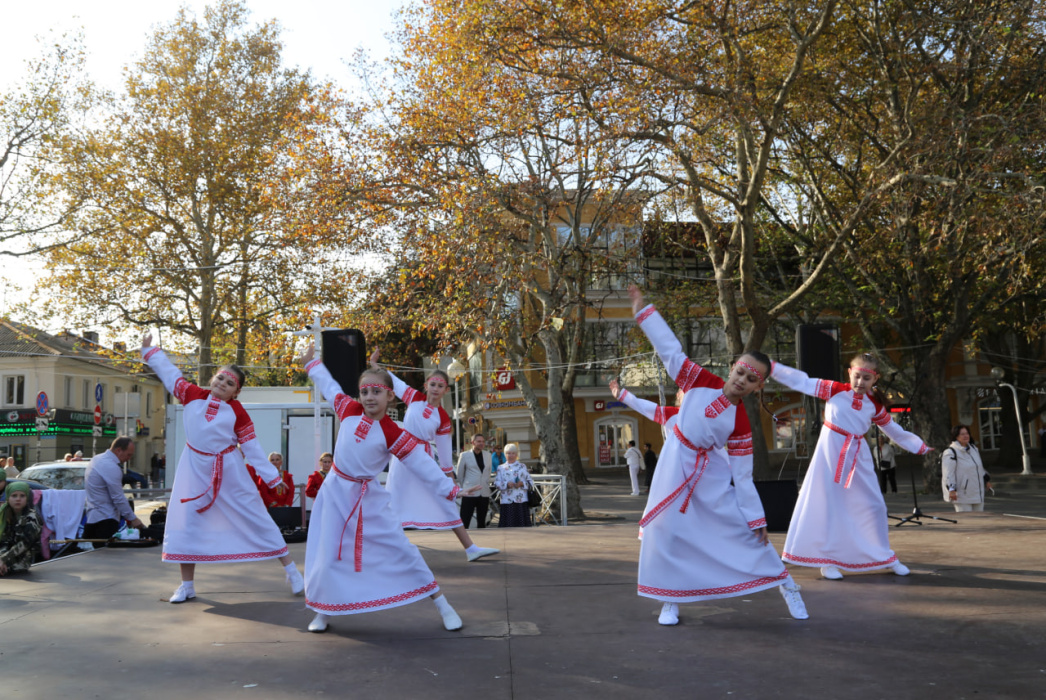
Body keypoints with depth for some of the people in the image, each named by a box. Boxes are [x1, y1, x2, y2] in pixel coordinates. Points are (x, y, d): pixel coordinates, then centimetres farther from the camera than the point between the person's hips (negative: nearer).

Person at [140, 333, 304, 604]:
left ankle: (291, 570, 10)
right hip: (195, 469, 3)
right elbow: (170, 373, 10)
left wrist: (272, 477, -5)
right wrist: (149, 349, 13)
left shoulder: (237, 411, -10)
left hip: (229, 470, -3)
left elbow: (252, 448, -5)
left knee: (255, 516, 1)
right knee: (185, 521, 2)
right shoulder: (193, 395, -4)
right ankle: (187, 585, 17)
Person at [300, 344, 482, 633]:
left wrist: (451, 489, -18)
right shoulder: (349, 410, -5)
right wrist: (311, 363, 26)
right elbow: (329, 386, 14)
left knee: (400, 549, -1)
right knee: (327, 555, 1)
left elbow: (422, 464, -14)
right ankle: (322, 612, 23)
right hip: (336, 493, 2)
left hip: (369, 498, -2)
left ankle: (442, 605, 10)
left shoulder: (393, 434, -14)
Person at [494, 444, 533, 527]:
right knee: (508, 524, -4)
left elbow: (530, 482, 8)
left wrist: (522, 483, -10)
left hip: (521, 501, 0)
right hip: (507, 501, 0)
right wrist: (507, 484, -16)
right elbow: (497, 483, 1)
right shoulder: (501, 468, 11)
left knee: (521, 523, -2)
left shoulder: (522, 466, 13)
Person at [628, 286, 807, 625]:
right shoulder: (702, 382, -12)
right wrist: (643, 310, -10)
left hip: (711, 471, -1)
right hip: (676, 465, 1)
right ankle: (671, 601, 14)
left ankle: (785, 584, 19)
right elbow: (670, 350, -9)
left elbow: (742, 476, -9)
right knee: (666, 530, -2)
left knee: (743, 529, 0)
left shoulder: (741, 424, -14)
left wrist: (757, 521, -8)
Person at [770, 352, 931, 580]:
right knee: (828, 504, 0)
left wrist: (920, 448, 21)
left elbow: (895, 432, 17)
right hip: (831, 452, -4)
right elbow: (801, 382, -10)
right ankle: (827, 560, 9)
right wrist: (771, 367, -16)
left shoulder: (875, 405, 4)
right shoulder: (835, 390, -7)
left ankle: (886, 557, 25)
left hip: (858, 456, 4)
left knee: (874, 504, 8)